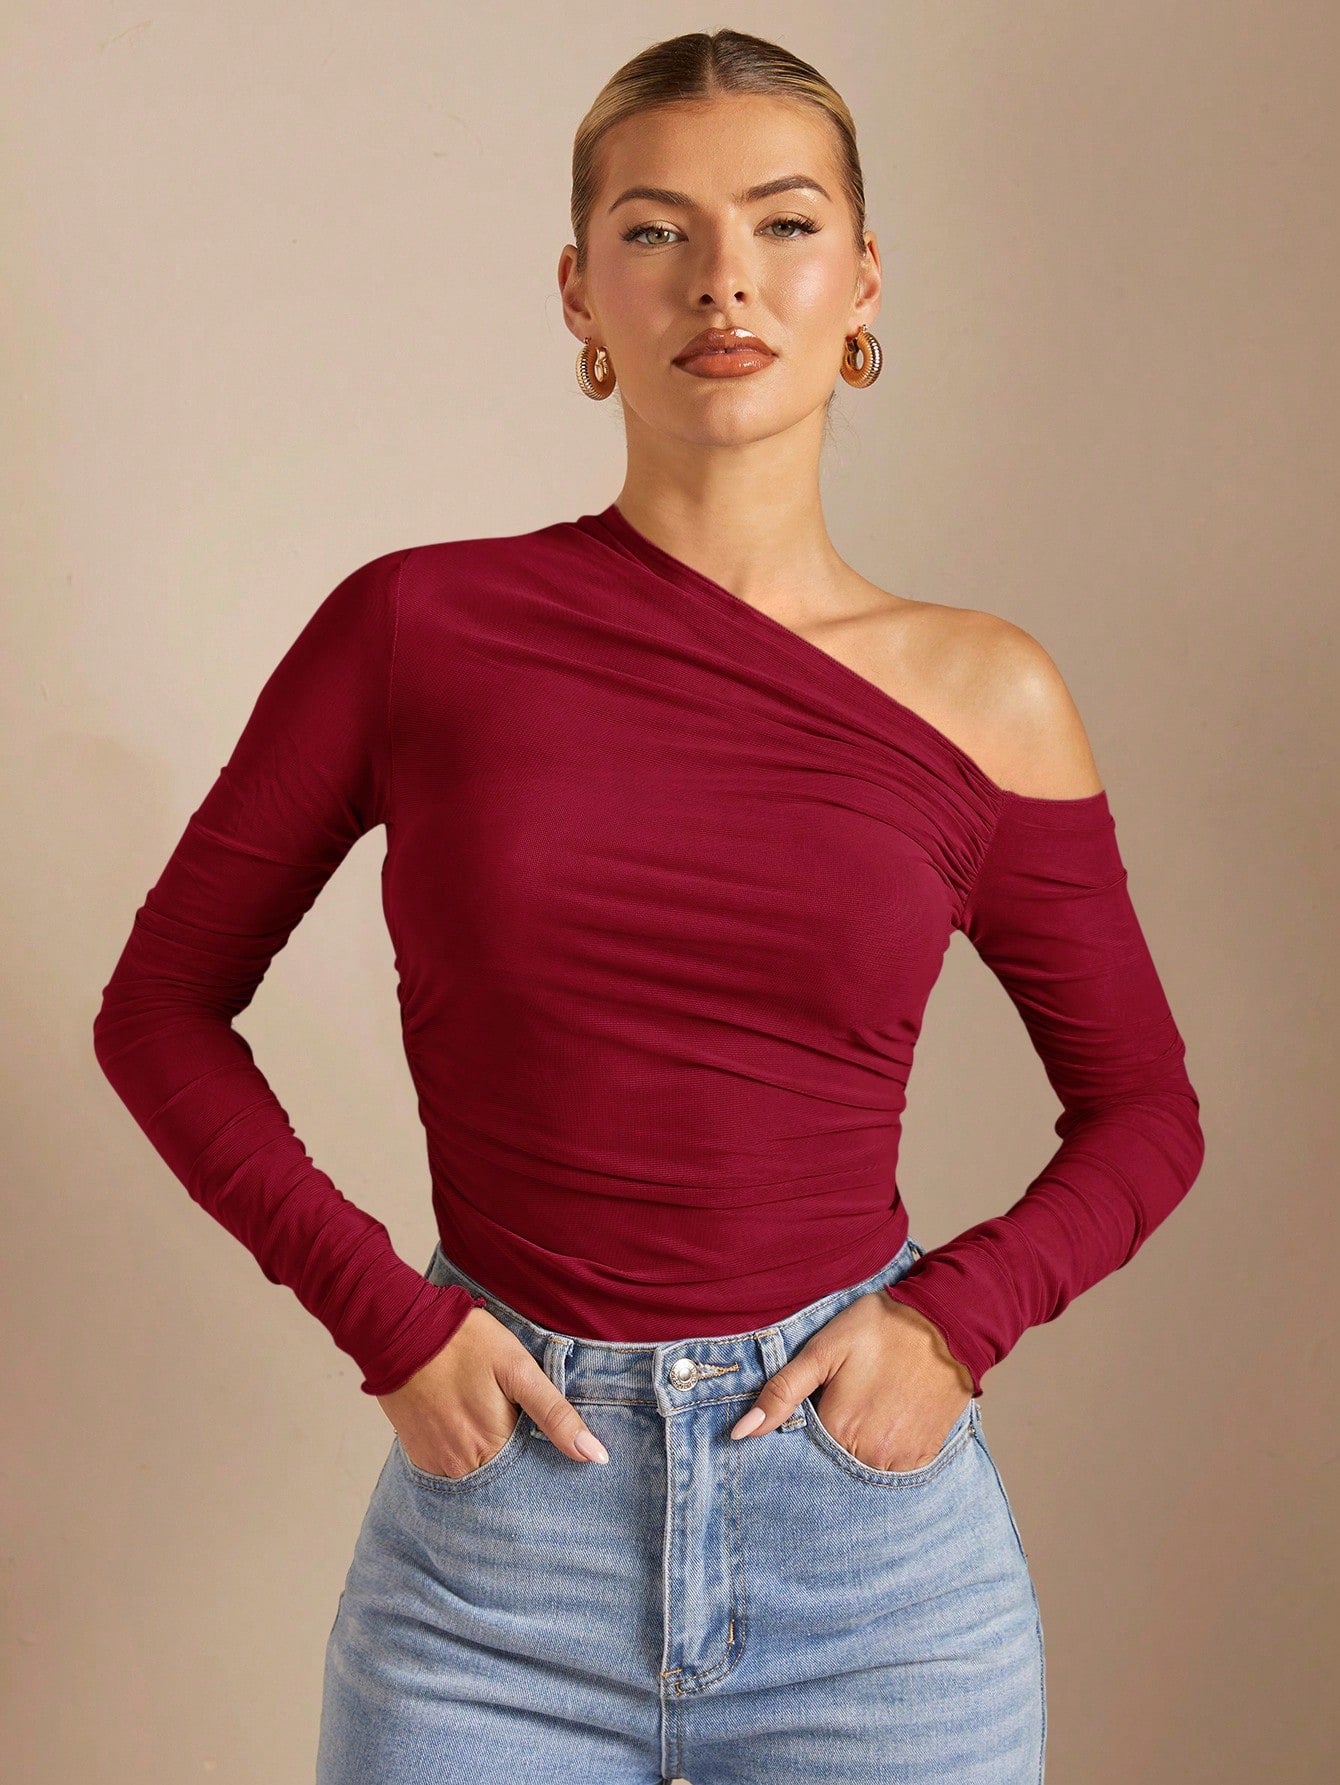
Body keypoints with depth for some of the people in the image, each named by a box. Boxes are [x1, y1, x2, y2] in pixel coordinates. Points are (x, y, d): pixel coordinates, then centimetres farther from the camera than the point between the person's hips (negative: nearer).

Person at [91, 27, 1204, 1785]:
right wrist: (384, 1312, -7)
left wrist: (956, 1317, -8)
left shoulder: (982, 699, -2)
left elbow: (1143, 1112, 9)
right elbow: (163, 1003, 3)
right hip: (498, 1520, -1)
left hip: (873, 1525, 1)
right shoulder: (420, 628, -5)